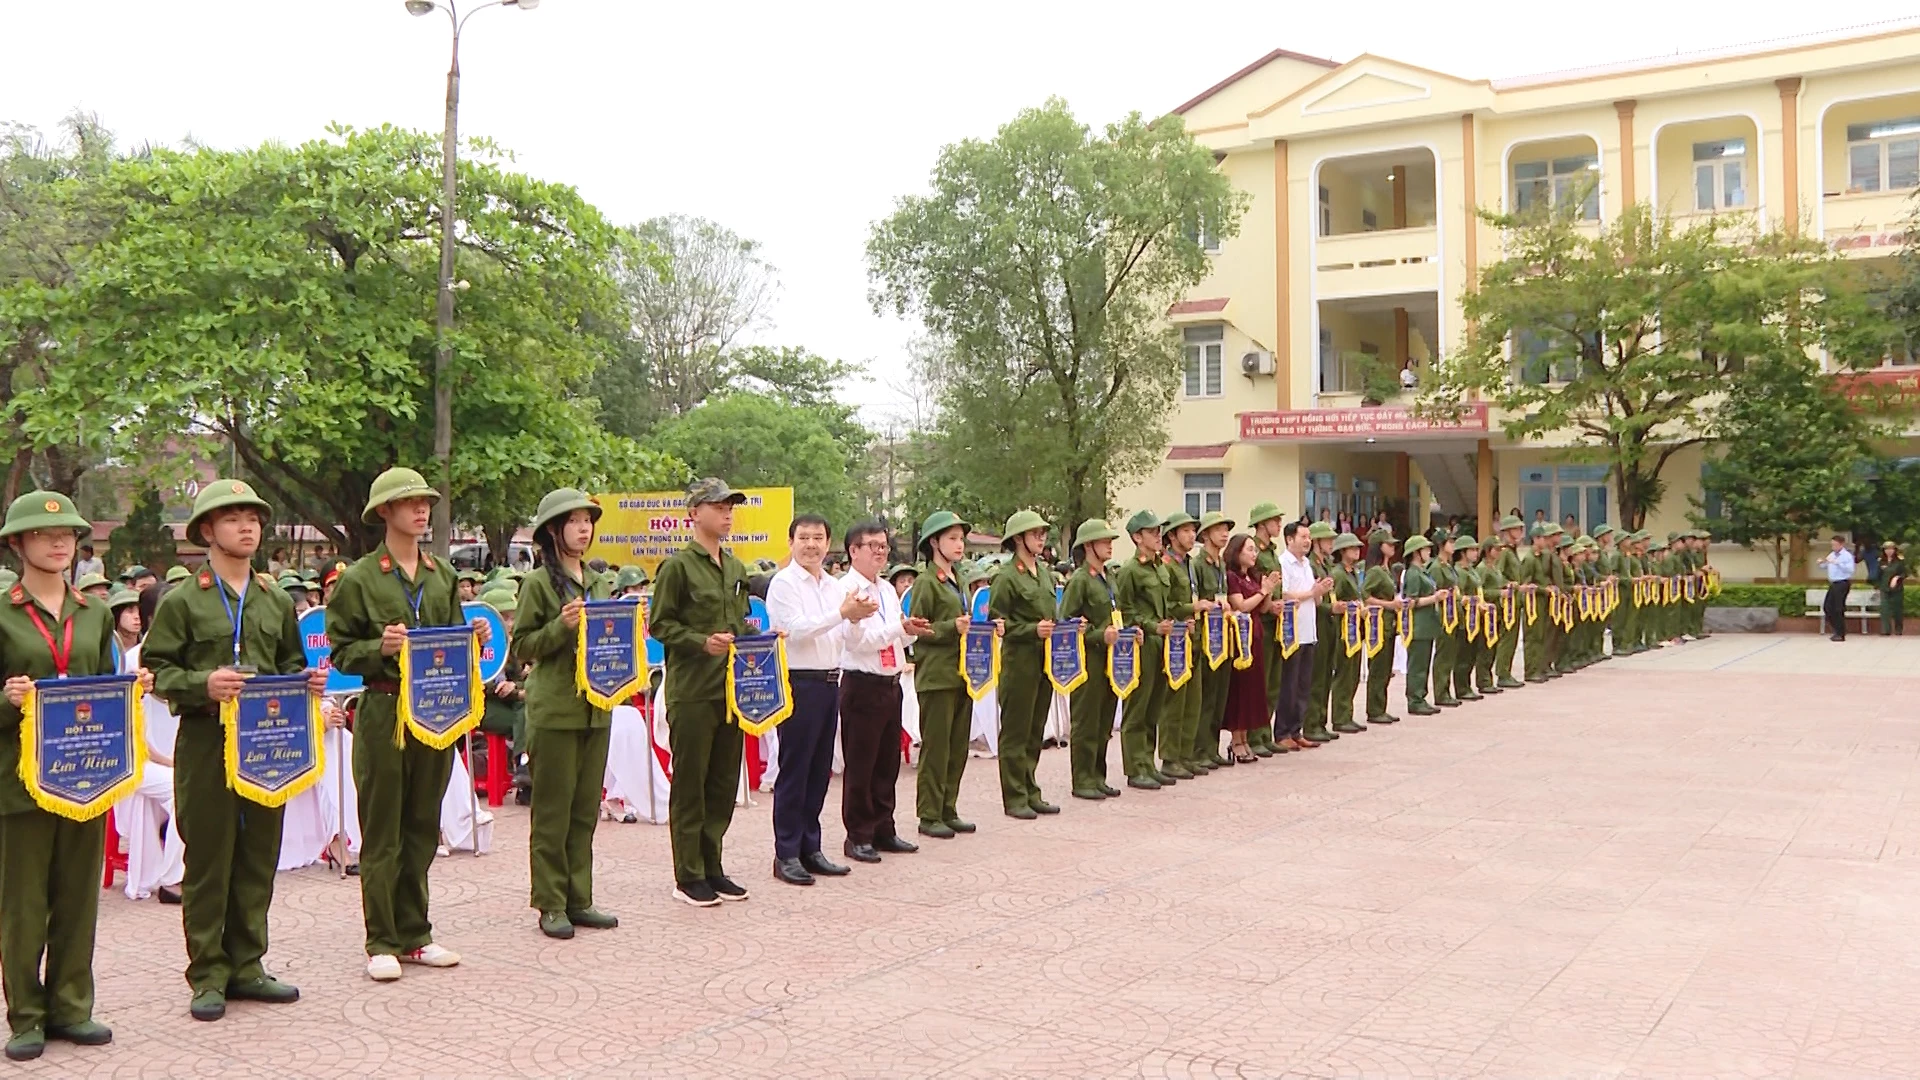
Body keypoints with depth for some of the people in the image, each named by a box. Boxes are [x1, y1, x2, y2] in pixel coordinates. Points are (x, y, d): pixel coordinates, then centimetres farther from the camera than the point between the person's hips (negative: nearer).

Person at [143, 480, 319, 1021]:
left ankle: (246, 965, 21)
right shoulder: (182, 601, -2)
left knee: (259, 857, 9)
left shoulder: (277, 602, 13)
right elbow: (156, 670, -5)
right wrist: (202, 685, -21)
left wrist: (309, 681, -2)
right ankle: (208, 975, 12)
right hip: (206, 745, -5)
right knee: (207, 859, 2)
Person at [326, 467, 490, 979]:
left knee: (423, 827, 11)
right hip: (383, 712, -5)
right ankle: (382, 942, 11)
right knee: (381, 833, 2)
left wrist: (471, 639, -4)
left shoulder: (443, 576, 12)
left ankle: (414, 934, 21)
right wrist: (380, 648, -22)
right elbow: (342, 653, -4)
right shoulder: (358, 578, -4)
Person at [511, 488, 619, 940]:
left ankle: (579, 899, 18)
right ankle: (551, 904, 8)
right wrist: (562, 625, -20)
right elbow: (521, 647, -7)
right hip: (554, 710, -6)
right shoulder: (538, 584, -5)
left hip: (596, 708, 6)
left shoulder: (597, 584, 14)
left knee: (586, 808, 10)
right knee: (552, 809, 0)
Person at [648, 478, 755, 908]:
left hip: (731, 689, 7)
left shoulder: (736, 569, 15)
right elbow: (659, 625, -8)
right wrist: (702, 643, -20)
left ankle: (712, 867, 22)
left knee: (724, 782, 11)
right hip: (692, 691, -7)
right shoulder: (678, 566, -6)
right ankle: (688, 876, 10)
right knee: (690, 784, 1)